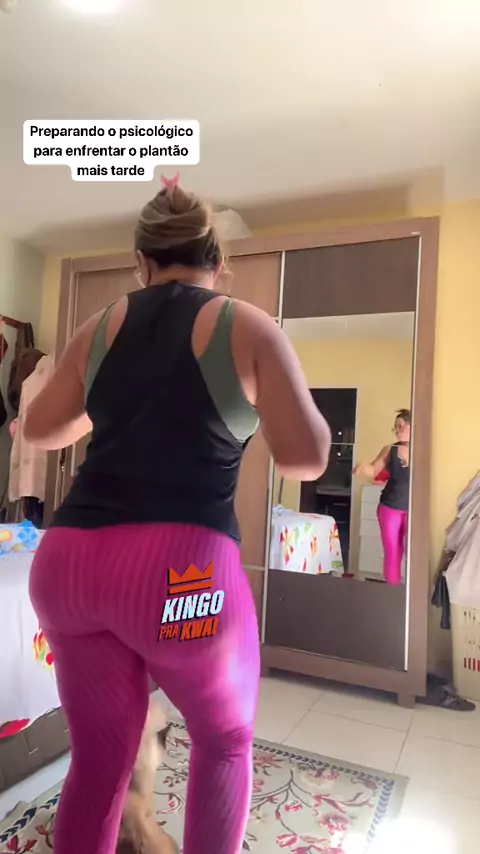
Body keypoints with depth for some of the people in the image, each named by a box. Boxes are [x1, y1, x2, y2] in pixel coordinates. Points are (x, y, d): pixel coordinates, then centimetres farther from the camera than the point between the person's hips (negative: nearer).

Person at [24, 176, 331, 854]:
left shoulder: (100, 328, 12)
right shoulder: (248, 327, 1)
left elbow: (41, 430, 23)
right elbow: (307, 458, -2)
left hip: (68, 560, 5)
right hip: (181, 565, -4)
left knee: (99, 759, 23)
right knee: (226, 738, 25)